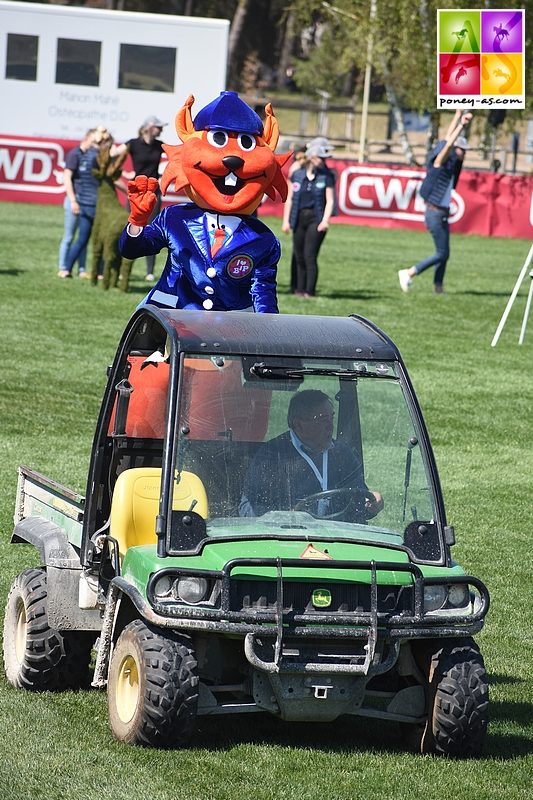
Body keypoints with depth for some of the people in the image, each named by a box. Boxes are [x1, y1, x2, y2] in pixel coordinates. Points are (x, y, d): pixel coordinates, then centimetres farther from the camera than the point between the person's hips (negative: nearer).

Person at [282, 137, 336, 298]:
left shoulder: (327, 176, 2)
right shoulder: (297, 175, 7)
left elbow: (330, 200, -2)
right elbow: (289, 198, 10)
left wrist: (325, 220, -15)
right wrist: (286, 221, 6)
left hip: (316, 219, -3)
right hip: (299, 218, 3)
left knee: (310, 256, -13)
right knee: (299, 257, 7)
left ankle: (309, 291, -12)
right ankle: (300, 289, 15)